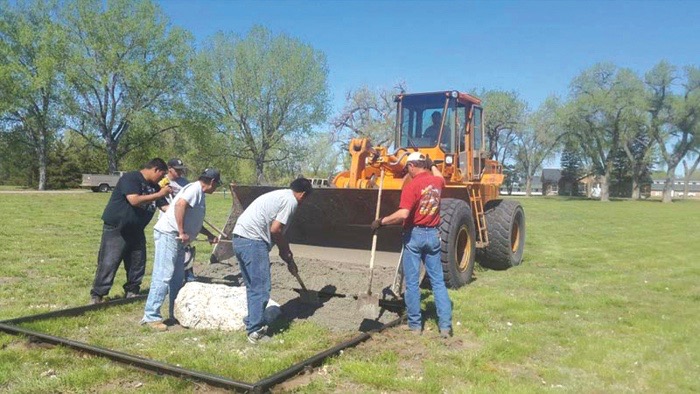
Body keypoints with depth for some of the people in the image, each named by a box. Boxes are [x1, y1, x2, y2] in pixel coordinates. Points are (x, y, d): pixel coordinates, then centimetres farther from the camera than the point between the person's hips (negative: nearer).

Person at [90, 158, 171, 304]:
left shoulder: (154, 187, 9)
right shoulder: (130, 178, -14)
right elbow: (134, 200, -27)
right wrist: (159, 194, -22)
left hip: (136, 231, 8)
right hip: (116, 229, -8)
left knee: (138, 263, 9)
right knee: (108, 263, -6)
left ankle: (131, 292, 23)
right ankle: (96, 295, 3)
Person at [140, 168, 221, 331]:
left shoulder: (200, 194, 20)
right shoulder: (195, 188, -9)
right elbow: (180, 204, -26)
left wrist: (210, 235, 31)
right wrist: (182, 232, -25)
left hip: (177, 238, 10)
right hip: (168, 234, -10)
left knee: (177, 278, 13)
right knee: (162, 276, -11)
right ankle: (151, 316, -9)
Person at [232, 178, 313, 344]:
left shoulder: (279, 195, 25)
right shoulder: (291, 201, -5)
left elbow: (275, 230, 27)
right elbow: (275, 230, -12)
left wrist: (289, 259, 27)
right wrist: (286, 252, 6)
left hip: (239, 238, 10)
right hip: (253, 241, -10)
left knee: (253, 286, 19)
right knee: (261, 288, -3)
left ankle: (252, 322, 29)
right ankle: (255, 332, 0)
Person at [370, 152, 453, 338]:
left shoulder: (412, 185, -16)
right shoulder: (437, 182, 5)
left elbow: (403, 214, -26)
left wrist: (381, 221, -16)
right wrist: (431, 164, 43)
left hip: (414, 234, -6)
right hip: (433, 234, 6)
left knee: (412, 282, 5)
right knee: (438, 281, 9)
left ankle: (414, 324, 12)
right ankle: (445, 324, 8)